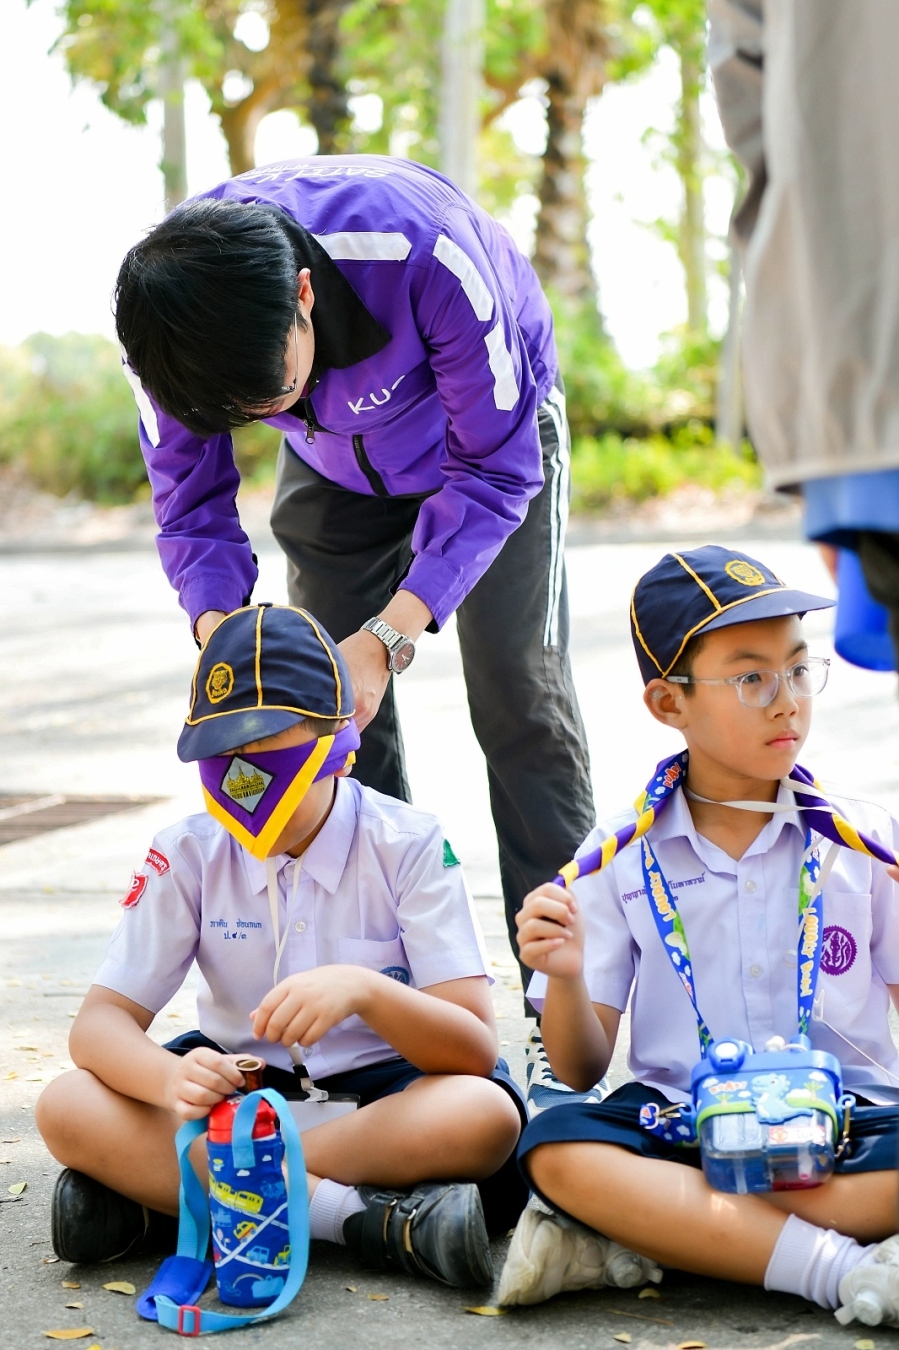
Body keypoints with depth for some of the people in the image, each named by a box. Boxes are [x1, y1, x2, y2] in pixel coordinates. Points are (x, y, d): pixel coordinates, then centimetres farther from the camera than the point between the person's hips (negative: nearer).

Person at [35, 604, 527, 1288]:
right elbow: (100, 1023, -10)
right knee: (68, 1110, -25)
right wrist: (170, 1078, -35)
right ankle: (370, 1217, -31)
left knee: (485, 1115, -36)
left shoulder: (408, 846, -12)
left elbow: (475, 1050, -19)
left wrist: (366, 990, -40)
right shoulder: (189, 854, -5)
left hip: (385, 1090, -2)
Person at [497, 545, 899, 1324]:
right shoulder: (618, 863, 5)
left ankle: (635, 1239, -27)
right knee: (555, 1147, -32)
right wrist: (565, 979, -16)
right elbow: (581, 1070, 4)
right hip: (680, 1130, 0)